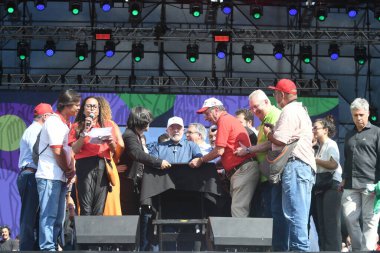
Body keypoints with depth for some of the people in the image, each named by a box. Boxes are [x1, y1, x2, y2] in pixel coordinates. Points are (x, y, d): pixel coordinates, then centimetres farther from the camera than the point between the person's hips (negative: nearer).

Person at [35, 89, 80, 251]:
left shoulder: (67, 124, 17)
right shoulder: (54, 122, -10)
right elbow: (57, 151, -15)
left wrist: (71, 170, 3)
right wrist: (68, 171, -5)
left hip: (61, 177, 9)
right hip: (50, 175, -9)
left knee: (58, 217, 9)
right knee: (49, 214, -10)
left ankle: (53, 246, 13)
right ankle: (47, 248, -11)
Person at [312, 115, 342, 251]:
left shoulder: (331, 144, -4)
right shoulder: (320, 147, 18)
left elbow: (333, 164, -19)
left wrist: (314, 160, -14)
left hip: (332, 185, -9)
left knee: (331, 222, -11)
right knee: (321, 222, 7)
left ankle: (334, 249, -12)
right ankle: (323, 249, 9)